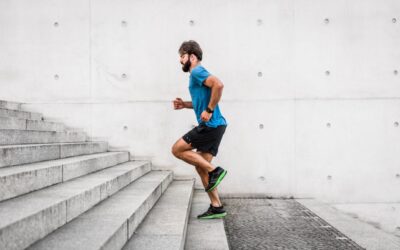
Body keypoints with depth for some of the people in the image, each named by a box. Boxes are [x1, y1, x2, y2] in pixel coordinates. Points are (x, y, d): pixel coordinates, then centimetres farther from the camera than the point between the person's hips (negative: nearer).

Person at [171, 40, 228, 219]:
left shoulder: (197, 72, -8)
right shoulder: (197, 74, 22)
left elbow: (218, 84, -27)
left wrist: (209, 111, -23)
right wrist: (185, 104, 17)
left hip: (211, 125, -10)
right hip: (212, 126, 10)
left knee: (177, 149, -5)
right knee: (201, 166, 9)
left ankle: (215, 171, -4)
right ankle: (216, 207, 11)